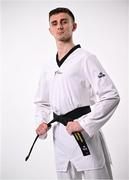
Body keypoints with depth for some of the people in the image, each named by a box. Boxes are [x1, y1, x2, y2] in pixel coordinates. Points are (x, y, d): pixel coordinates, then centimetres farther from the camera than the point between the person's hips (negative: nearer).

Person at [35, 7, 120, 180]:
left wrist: (83, 124, -16)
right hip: (60, 139, 6)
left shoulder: (85, 59, -6)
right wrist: (42, 123, 5)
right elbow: (42, 102, 25)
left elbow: (111, 96, -13)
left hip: (85, 134, -6)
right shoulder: (49, 68, 13)